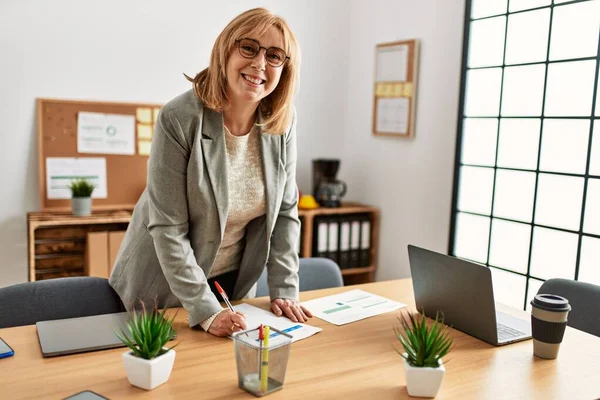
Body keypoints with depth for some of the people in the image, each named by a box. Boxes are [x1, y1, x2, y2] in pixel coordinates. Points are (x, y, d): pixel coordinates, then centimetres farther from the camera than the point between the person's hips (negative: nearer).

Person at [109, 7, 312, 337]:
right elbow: (168, 229, -23)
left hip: (234, 283, 4)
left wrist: (284, 291, -8)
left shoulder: (282, 123, -10)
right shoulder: (179, 119, -23)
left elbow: (285, 211, -3)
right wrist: (205, 310, -26)